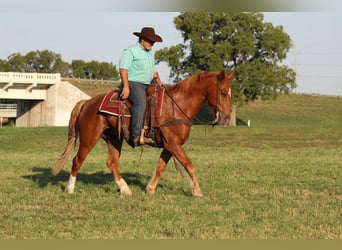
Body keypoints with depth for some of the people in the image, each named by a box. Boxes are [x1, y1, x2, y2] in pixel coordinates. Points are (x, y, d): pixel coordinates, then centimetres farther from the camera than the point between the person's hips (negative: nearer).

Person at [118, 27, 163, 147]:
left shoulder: (150, 53, 24)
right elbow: (123, 68, -13)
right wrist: (126, 87, -23)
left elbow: (153, 70, 32)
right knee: (140, 102, -33)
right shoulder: (130, 51, -4)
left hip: (147, 85, 10)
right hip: (133, 84, -10)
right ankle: (137, 136, -42)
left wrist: (158, 81, 13)